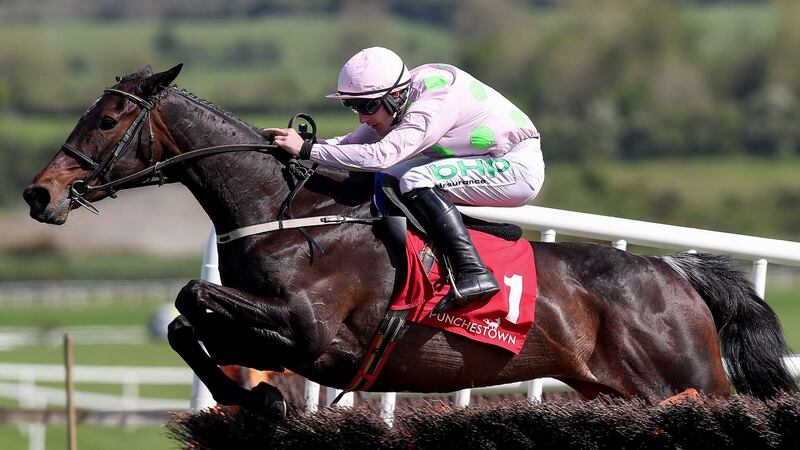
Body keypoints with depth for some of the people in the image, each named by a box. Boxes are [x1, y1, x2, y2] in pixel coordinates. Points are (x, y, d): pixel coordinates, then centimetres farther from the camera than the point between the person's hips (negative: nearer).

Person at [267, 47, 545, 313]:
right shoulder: (400, 98, 0)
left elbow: (380, 155, -38)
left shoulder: (432, 106, -28)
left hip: (518, 165, -10)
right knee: (389, 180, 5)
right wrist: (300, 145, -10)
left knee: (416, 181, -27)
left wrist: (307, 150, -36)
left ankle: (473, 272, -30)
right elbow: (357, 142, 5)